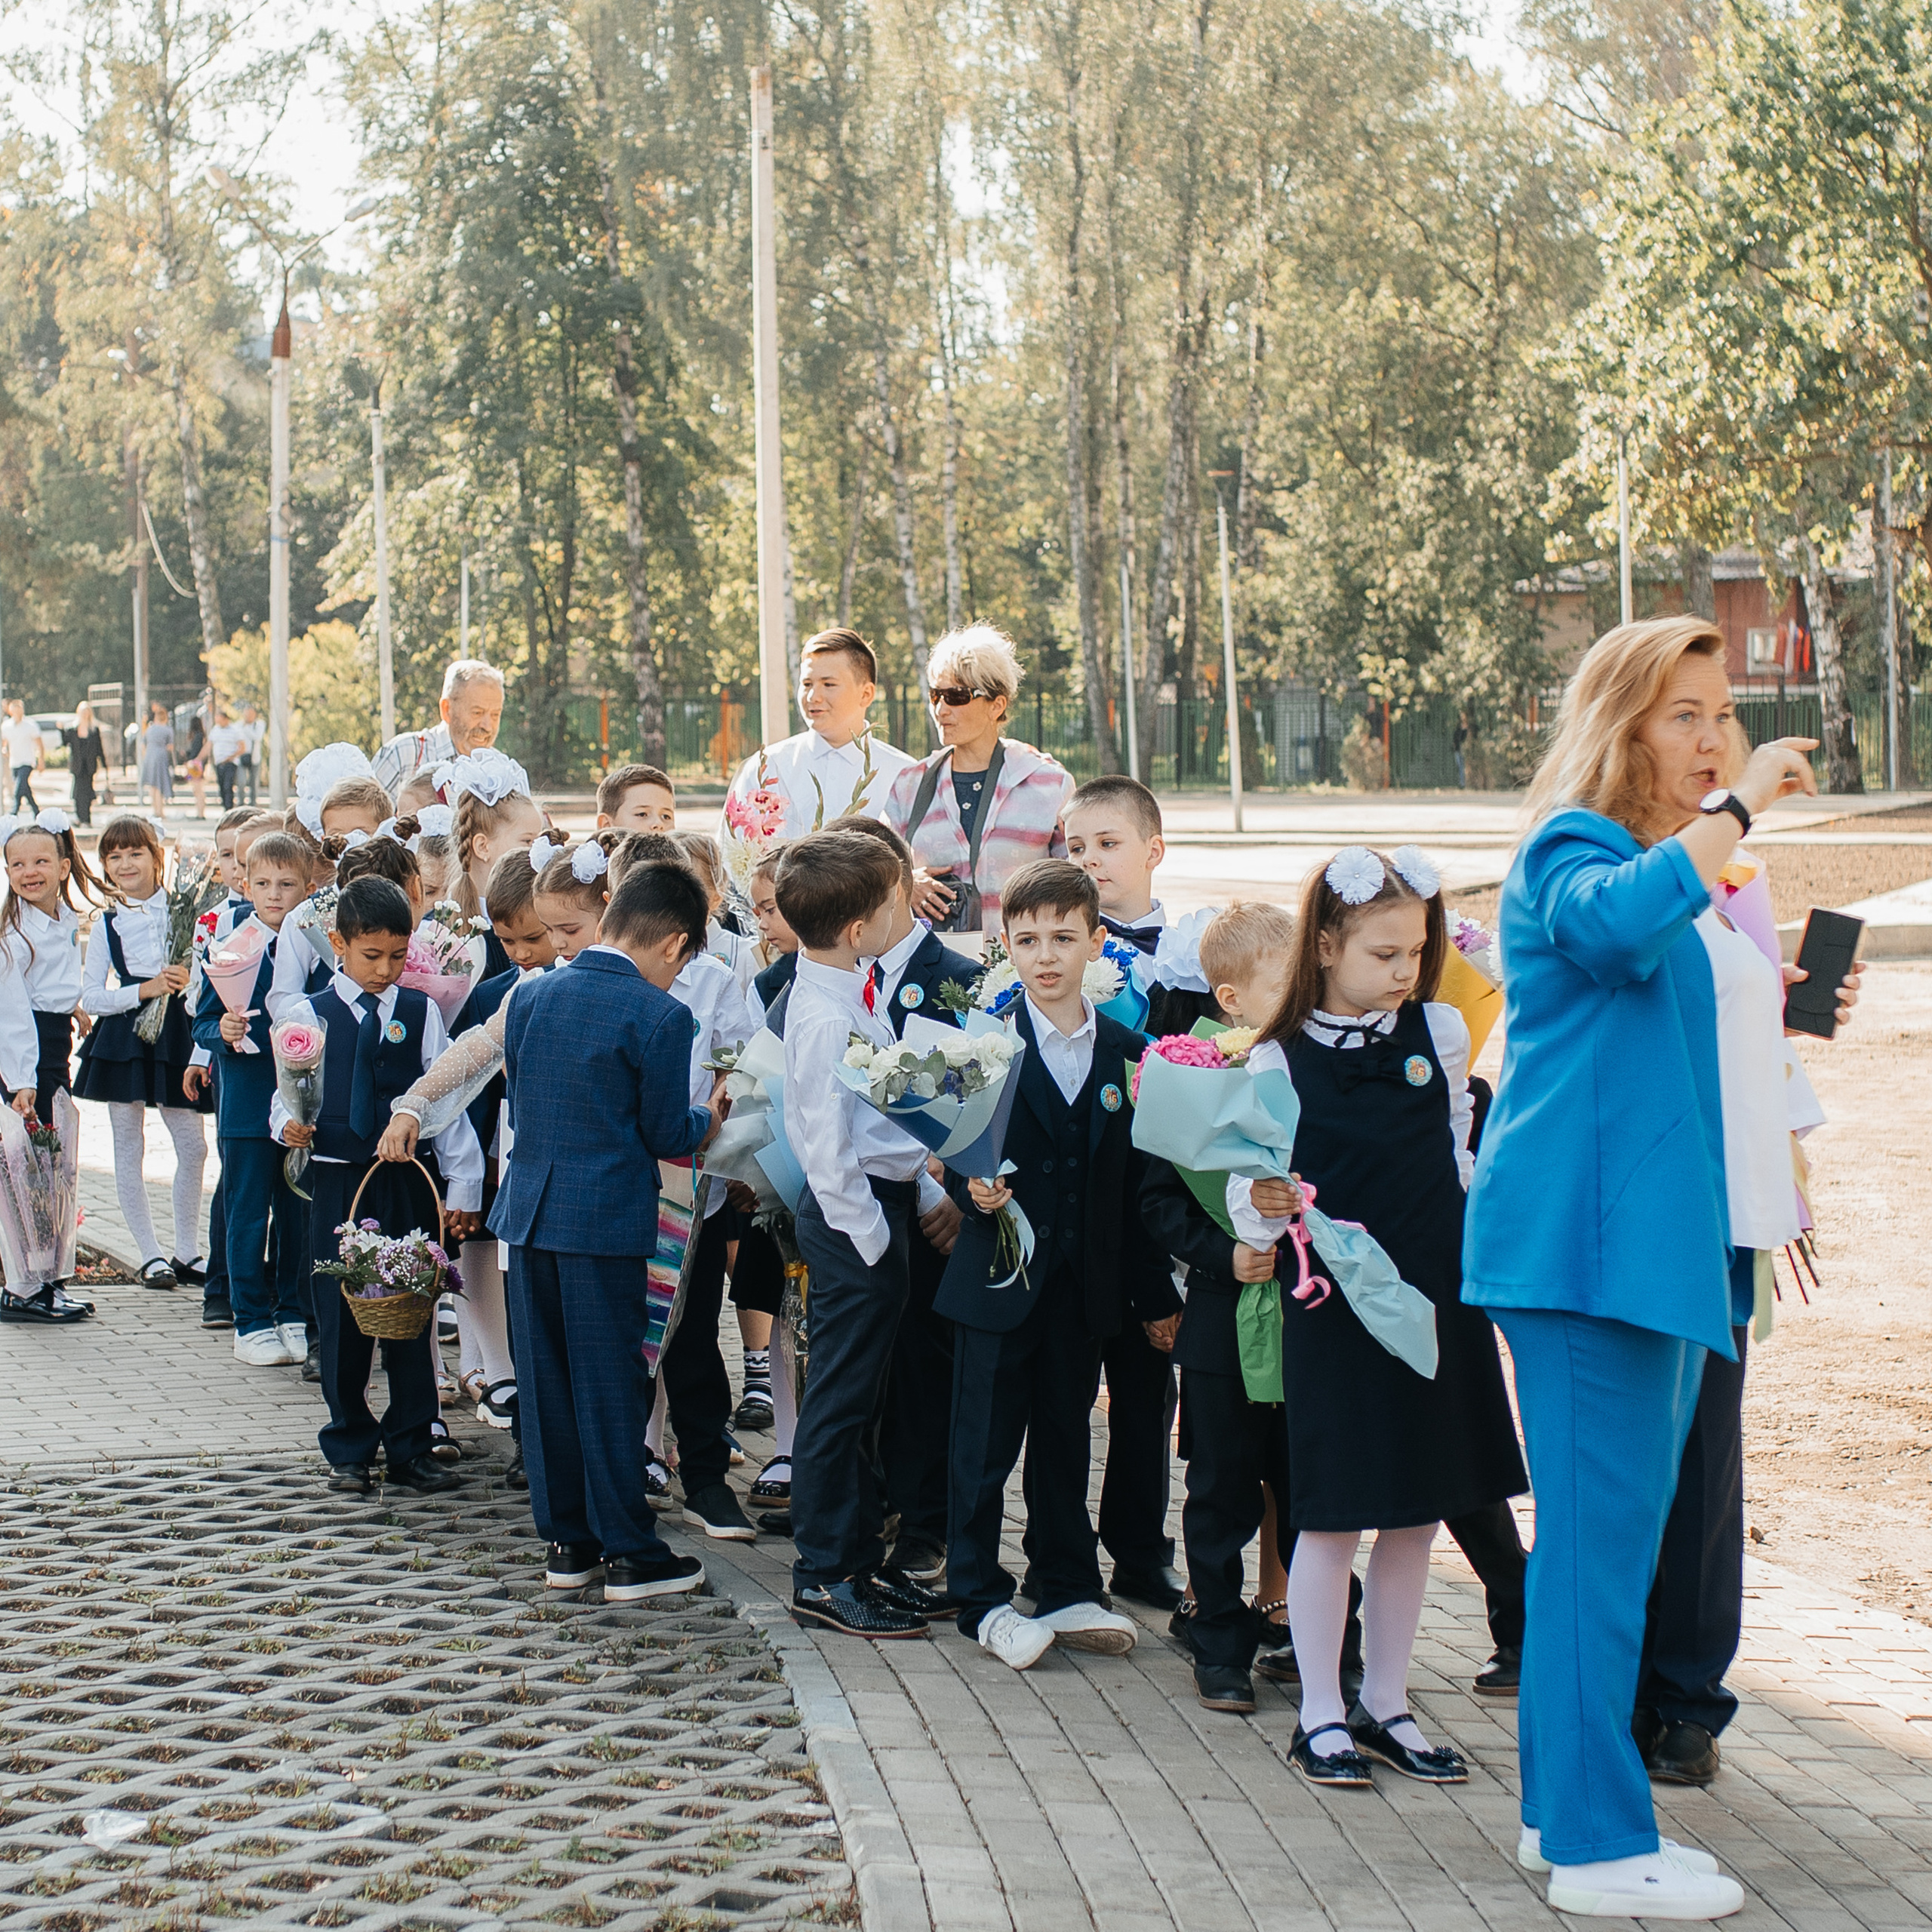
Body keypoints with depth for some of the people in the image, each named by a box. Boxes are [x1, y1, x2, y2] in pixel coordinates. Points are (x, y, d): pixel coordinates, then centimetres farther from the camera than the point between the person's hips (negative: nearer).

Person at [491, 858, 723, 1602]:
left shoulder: (530, 996, 6)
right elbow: (669, 1135, -8)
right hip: (606, 1219, -6)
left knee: (546, 1380, 12)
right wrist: (711, 1115, 12)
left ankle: (567, 1542, 19)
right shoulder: (659, 1017, -12)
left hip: (529, 1207, 6)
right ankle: (630, 1554, 6)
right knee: (611, 1386, 1)